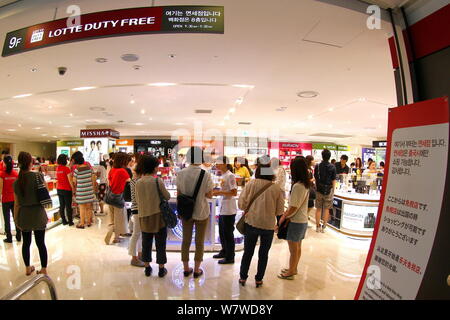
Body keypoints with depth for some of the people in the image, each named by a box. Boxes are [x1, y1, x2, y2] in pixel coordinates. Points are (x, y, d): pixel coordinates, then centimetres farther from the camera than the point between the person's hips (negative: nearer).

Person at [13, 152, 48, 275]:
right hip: (38, 214, -3)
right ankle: (44, 270, 15)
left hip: (23, 215, 3)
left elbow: (16, 203, 2)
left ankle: (28, 268, 31)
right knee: (40, 242, 5)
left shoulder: (17, 181, -3)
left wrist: (16, 218, 12)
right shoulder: (38, 176, -12)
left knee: (26, 242, 16)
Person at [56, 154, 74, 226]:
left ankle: (64, 221, 19)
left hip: (59, 189, 6)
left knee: (62, 206, 11)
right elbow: (70, 180, -15)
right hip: (66, 190, -6)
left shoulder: (57, 168, 3)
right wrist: (73, 189, -7)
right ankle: (70, 221, 7)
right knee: (68, 206, 1)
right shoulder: (66, 168, -15)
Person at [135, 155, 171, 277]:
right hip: (158, 216, -4)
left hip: (144, 217, 4)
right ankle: (161, 269, 20)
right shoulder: (157, 181, -14)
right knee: (160, 243, 10)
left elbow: (137, 200, 9)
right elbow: (167, 197, -5)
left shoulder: (138, 183, -2)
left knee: (146, 243, 17)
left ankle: (147, 268, 29)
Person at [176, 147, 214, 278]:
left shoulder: (181, 173, -8)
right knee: (199, 242, 13)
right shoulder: (205, 175, -17)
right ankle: (197, 270, 25)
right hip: (201, 212, -2)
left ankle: (186, 268, 29)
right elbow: (209, 195, -12)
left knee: (186, 240, 17)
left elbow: (179, 193, -1)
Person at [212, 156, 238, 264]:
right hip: (222, 208, 9)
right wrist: (216, 192, 2)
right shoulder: (222, 175, 9)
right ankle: (224, 251, 37)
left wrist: (219, 192, -21)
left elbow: (234, 193, -20)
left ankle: (230, 257, 18)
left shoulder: (230, 176, -16)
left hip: (229, 210, -9)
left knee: (228, 233, 3)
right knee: (222, 232, 19)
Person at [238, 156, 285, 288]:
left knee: (248, 252, 17)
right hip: (268, 225, 0)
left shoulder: (251, 184, -12)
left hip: (251, 223, 0)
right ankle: (259, 280, 30)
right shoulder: (277, 189, -10)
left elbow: (241, 204, -10)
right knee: (263, 254, 18)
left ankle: (243, 278, 30)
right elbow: (279, 211, -3)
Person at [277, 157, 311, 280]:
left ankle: (290, 273, 23)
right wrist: (286, 213, 7)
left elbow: (293, 208, -23)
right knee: (297, 247, 21)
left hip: (296, 222, -9)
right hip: (303, 220, 9)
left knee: (293, 249, 8)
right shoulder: (305, 184, 4)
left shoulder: (297, 186, -25)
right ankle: (294, 269, 37)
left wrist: (283, 217, -9)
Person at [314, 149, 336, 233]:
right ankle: (323, 227, 13)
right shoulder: (332, 167, -9)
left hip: (319, 190, 1)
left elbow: (315, 178, 2)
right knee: (326, 209, 8)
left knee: (318, 208, 10)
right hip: (328, 190, -1)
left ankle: (318, 226, 17)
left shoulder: (317, 166, -4)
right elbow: (333, 180, -6)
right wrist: (333, 189, 7)